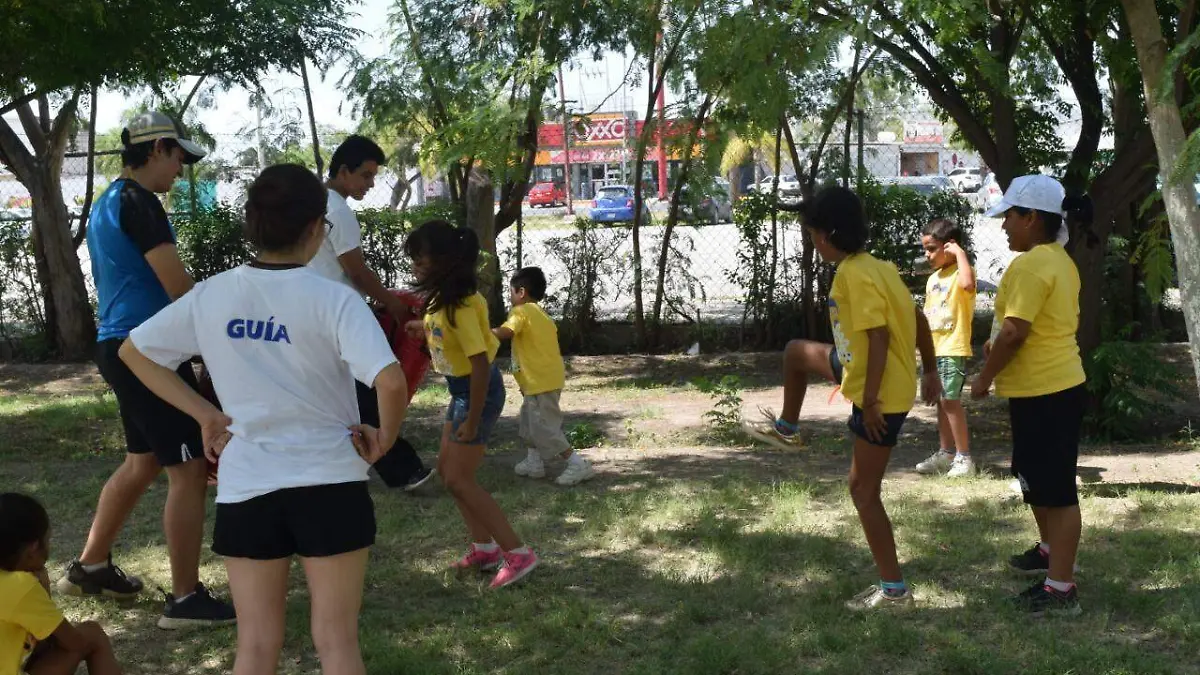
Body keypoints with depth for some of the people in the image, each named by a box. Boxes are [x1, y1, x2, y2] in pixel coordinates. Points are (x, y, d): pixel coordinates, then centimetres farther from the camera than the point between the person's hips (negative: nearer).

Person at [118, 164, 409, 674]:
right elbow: (391, 382, -24)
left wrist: (207, 415, 10)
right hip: (330, 484, -3)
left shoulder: (210, 296, 0)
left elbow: (133, 351, 11)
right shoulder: (333, 299, -12)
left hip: (245, 488, 3)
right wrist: (385, 437, -5)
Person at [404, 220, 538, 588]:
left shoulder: (460, 305, -27)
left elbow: (481, 363, -28)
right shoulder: (443, 296, 0)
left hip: (479, 391, -10)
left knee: (459, 480, -6)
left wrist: (472, 421, -24)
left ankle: (518, 554, -2)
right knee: (448, 469, 15)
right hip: (461, 389, 10)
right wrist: (421, 326, 27)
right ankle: (484, 548, 22)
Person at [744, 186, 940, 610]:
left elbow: (879, 337, -28)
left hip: (882, 394, -10)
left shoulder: (855, 275, -23)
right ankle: (787, 429, 47)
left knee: (863, 491, -1)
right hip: (874, 379, 10)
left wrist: (870, 400, -25)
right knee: (796, 352, 25)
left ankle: (894, 589, 7)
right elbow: (917, 318, 11)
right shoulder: (874, 266, 5)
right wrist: (929, 370, 19)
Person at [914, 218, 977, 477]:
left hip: (954, 348, -9)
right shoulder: (933, 279, 15)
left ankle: (964, 457, -5)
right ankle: (946, 453, 21)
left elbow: (967, 284, -36)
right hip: (934, 349, 9)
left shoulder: (960, 271, -10)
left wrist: (960, 252, -26)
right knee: (941, 401, 13)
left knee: (950, 400, -11)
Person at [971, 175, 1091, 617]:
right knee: (1036, 478, 25)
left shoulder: (1030, 264, -20)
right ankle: (1051, 551, 41)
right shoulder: (1059, 260, 13)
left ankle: (1061, 588, 0)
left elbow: (1015, 332, -24)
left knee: (1054, 488, -5)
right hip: (1055, 386, 11)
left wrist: (984, 378, -11)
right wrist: (998, 344, 16)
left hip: (1043, 393, -11)